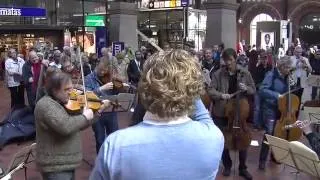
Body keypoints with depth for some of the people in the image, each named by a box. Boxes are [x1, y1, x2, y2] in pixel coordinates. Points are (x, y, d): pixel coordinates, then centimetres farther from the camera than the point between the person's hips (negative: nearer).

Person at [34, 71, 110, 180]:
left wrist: (99, 111, 8)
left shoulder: (64, 103, 9)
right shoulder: (46, 105, -19)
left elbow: (79, 125, 17)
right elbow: (65, 126, -33)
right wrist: (85, 116, -19)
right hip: (55, 167, -9)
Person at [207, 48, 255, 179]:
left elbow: (253, 90, 5)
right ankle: (227, 165, 32)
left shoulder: (245, 73, -2)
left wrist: (246, 89, -18)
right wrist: (221, 95, -29)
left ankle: (243, 168, 26)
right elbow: (210, 90, -11)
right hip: (221, 112, -1)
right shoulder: (218, 74, -7)